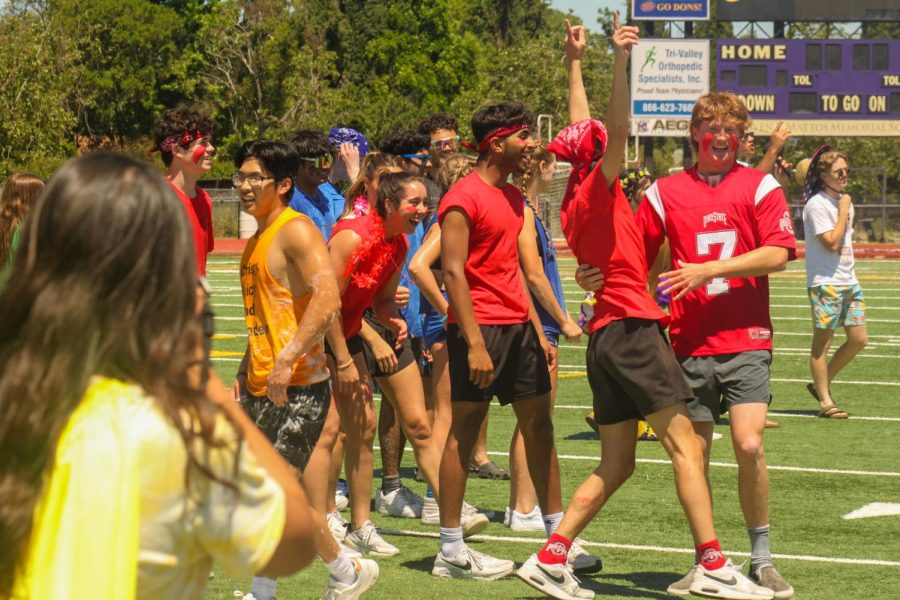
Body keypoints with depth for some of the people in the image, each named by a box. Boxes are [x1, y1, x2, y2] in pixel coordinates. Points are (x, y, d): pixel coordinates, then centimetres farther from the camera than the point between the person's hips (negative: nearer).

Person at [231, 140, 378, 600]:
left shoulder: (296, 230, -12)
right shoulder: (257, 240, 17)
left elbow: (327, 299, -25)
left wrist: (287, 359, -29)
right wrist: (244, 373, 22)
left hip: (297, 385, -9)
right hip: (260, 386, 9)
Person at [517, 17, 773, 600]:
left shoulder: (577, 199, 15)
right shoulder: (597, 189, -6)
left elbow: (585, 128, 28)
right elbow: (617, 131, -23)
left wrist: (575, 63, 36)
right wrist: (620, 60, -30)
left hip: (609, 333, 9)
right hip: (631, 328, -9)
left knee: (615, 465, 9)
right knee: (686, 446, -10)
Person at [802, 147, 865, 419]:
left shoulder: (845, 202, 15)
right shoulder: (817, 205, -12)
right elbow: (832, 242, -18)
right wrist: (844, 212, -12)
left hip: (849, 281, 9)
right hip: (825, 282, -9)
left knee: (858, 339, 6)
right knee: (822, 341, -2)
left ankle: (821, 384, 20)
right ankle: (825, 401, 4)